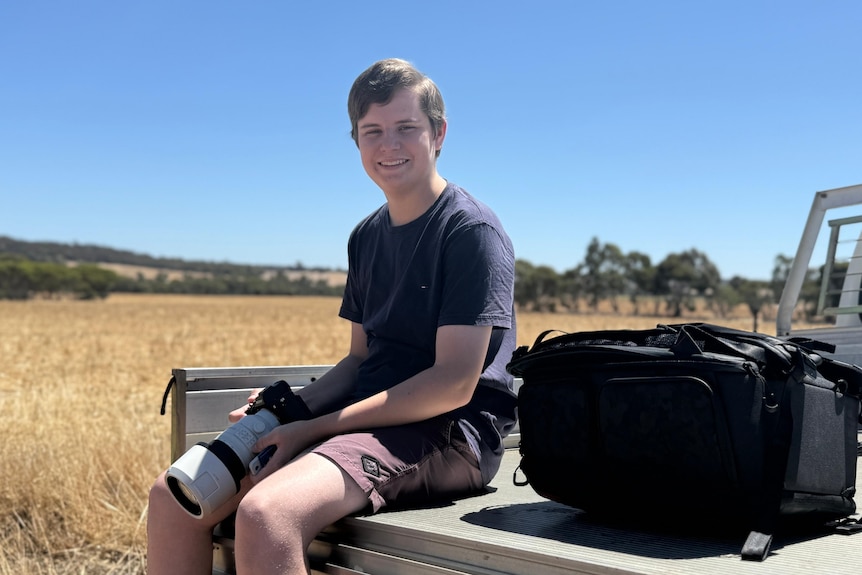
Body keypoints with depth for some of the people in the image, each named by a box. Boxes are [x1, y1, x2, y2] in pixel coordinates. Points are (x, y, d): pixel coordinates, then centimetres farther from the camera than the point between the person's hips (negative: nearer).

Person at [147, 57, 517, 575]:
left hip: (445, 434, -8)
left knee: (265, 514, -33)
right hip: (366, 418, 8)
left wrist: (314, 428, -16)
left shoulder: (472, 231, -9)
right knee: (174, 497, -5)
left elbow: (455, 383, -16)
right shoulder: (367, 237, 16)